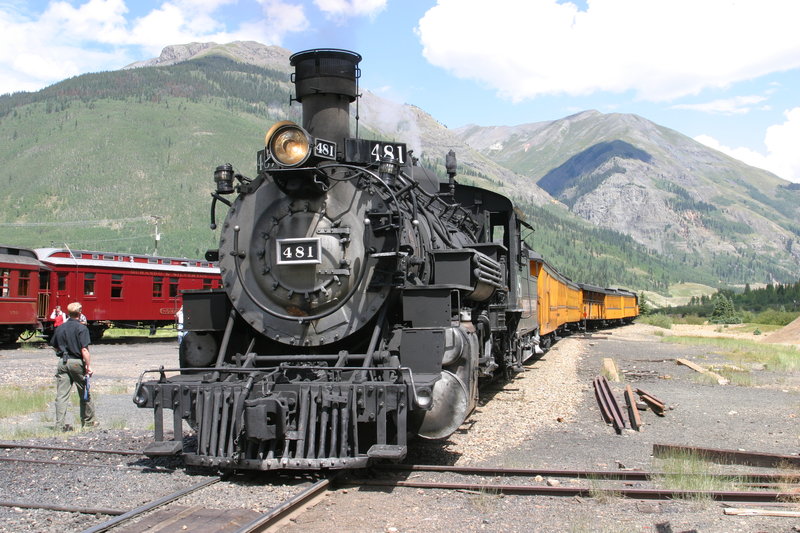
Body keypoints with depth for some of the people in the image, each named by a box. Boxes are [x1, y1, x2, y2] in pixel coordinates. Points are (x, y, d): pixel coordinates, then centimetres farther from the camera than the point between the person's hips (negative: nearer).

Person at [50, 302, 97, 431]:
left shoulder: (60, 328, 7)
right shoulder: (81, 328, -10)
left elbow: (54, 347, 15)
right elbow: (84, 350, -16)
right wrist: (88, 366, -14)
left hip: (62, 362, 4)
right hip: (76, 362, -4)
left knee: (61, 395, 2)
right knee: (84, 394, 11)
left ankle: (60, 424, -2)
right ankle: (88, 421, 22)